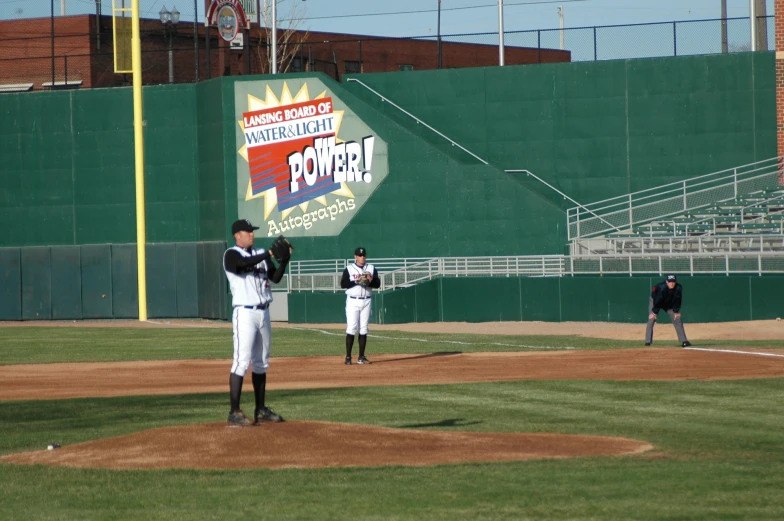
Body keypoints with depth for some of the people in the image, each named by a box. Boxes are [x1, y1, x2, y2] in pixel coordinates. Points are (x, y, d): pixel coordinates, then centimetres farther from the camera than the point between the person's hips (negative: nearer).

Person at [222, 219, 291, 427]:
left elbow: (276, 277, 12)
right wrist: (269, 254, -28)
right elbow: (243, 264, -28)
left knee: (261, 362, 12)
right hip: (245, 313, -8)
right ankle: (234, 412, -15)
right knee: (242, 361, -13)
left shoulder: (259, 254, 17)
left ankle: (261, 410, 19)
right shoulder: (232, 254, -5)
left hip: (263, 313, 8)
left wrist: (284, 259, -3)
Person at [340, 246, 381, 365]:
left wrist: (370, 281, -15)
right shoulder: (349, 269, 1)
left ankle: (361, 357, 8)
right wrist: (356, 281, -18)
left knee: (363, 329, 4)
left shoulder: (371, 268, 10)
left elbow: (377, 284, 5)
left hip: (366, 301, 3)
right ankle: (348, 357, -8)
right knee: (351, 328, -10)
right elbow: (343, 284, -7)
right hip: (353, 301, -3)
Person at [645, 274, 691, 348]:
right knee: (651, 319, -18)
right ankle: (648, 342, -16)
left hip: (670, 304, 4)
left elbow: (677, 301, -13)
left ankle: (684, 341, 4)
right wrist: (654, 312, -33)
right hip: (654, 301, -4)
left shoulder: (678, 288, -26)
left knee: (678, 320, -2)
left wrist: (676, 311, -11)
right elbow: (657, 301, -34)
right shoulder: (661, 288, -38)